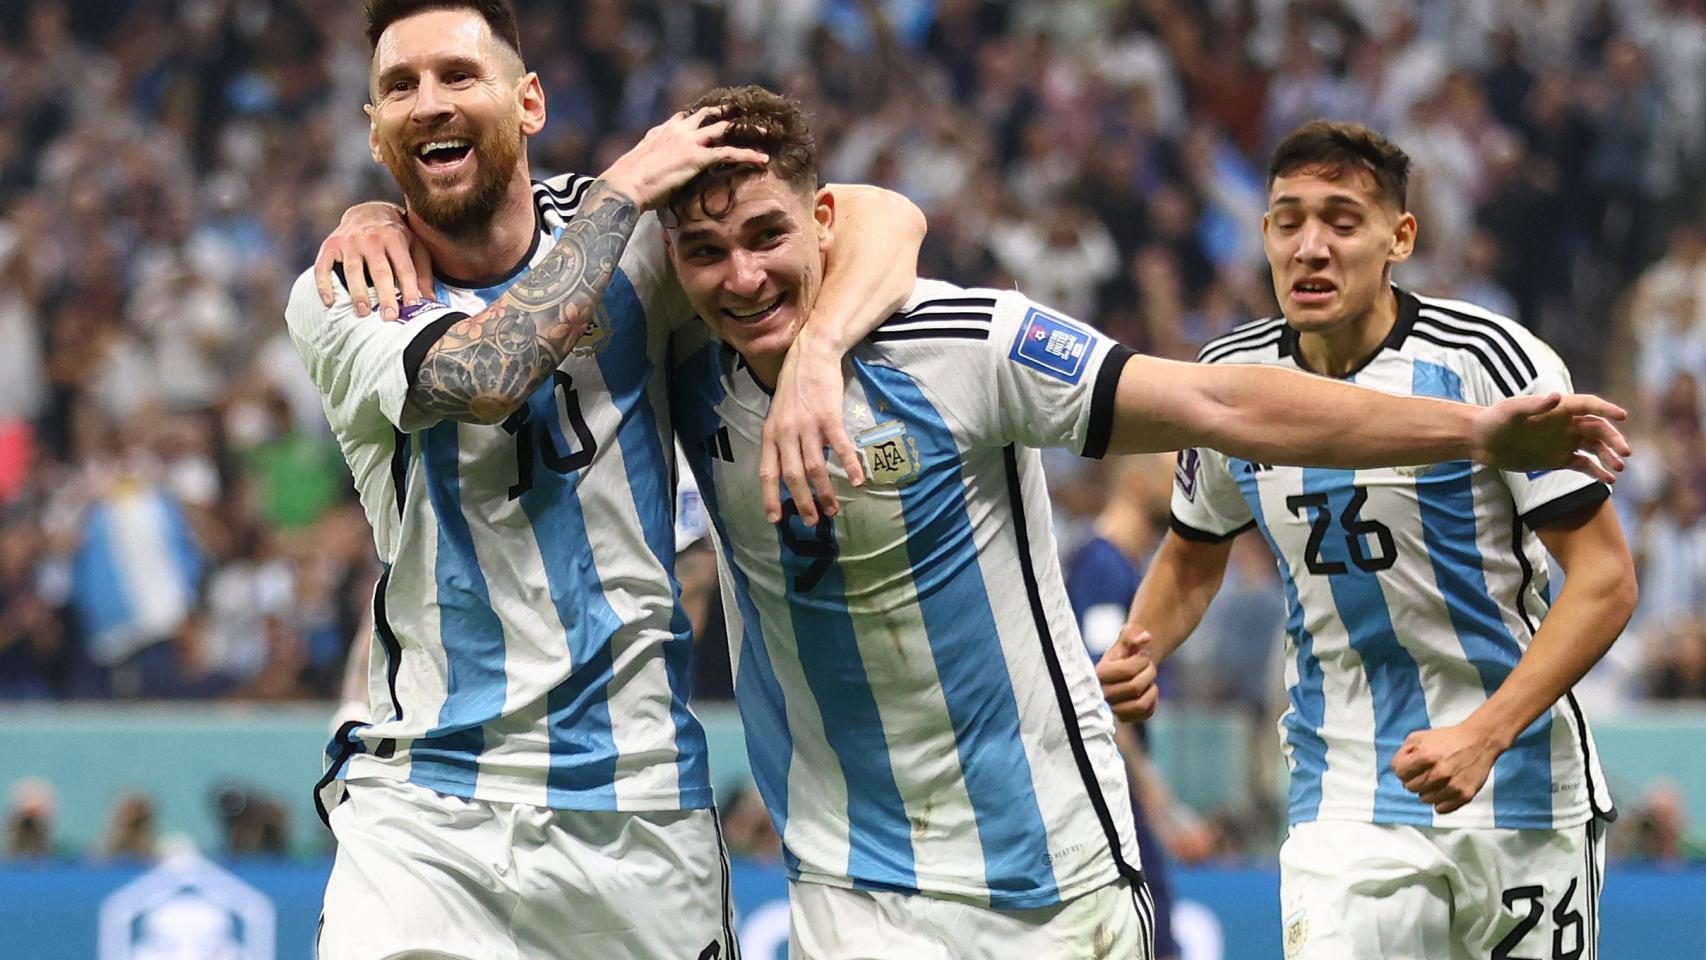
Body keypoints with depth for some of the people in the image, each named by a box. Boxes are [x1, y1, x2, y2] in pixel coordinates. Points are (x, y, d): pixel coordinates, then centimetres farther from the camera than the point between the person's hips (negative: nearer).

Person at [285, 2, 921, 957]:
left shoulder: (629, 233, 3)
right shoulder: (338, 299, 0)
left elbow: (881, 223, -2)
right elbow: (483, 375, -21)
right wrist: (624, 191, -12)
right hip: (427, 801, -1)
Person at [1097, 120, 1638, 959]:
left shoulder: (1488, 360, -13)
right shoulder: (1232, 376, 1)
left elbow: (1605, 578, -13)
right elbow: (1194, 553, 19)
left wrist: (1485, 734, -24)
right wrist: (1140, 652, -3)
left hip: (1521, 790, -2)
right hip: (1343, 801, 2)